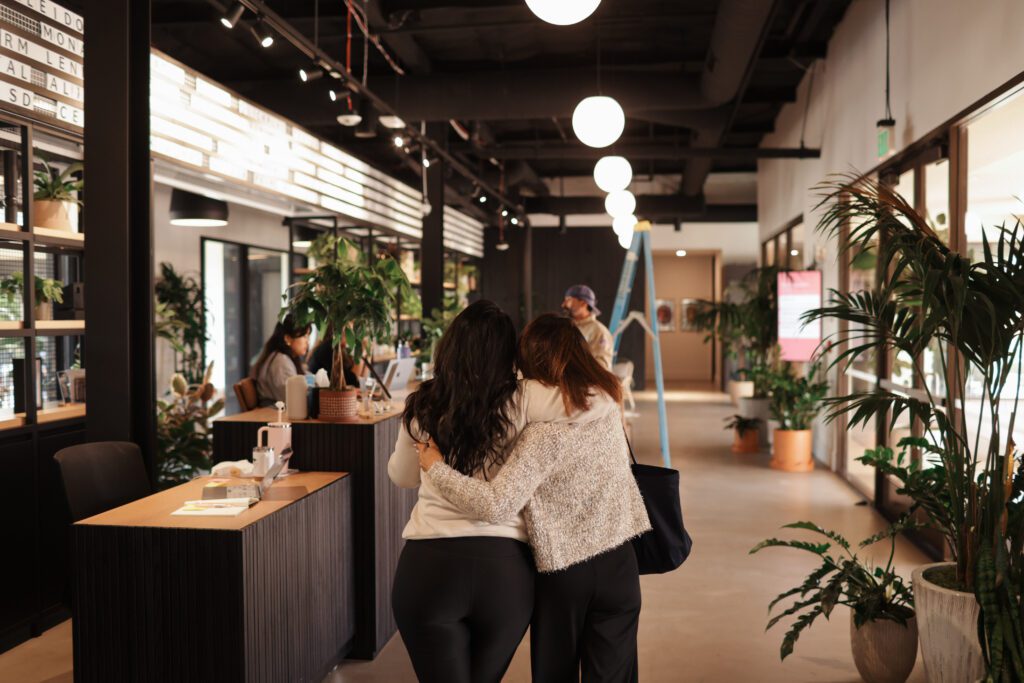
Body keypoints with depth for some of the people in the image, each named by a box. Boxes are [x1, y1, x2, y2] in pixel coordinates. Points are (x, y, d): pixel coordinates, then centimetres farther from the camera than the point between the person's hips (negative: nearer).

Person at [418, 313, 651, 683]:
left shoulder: (546, 432, -24)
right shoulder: (608, 403, -5)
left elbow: (496, 504, -30)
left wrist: (435, 468, -18)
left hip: (562, 572, -4)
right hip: (617, 563, 4)